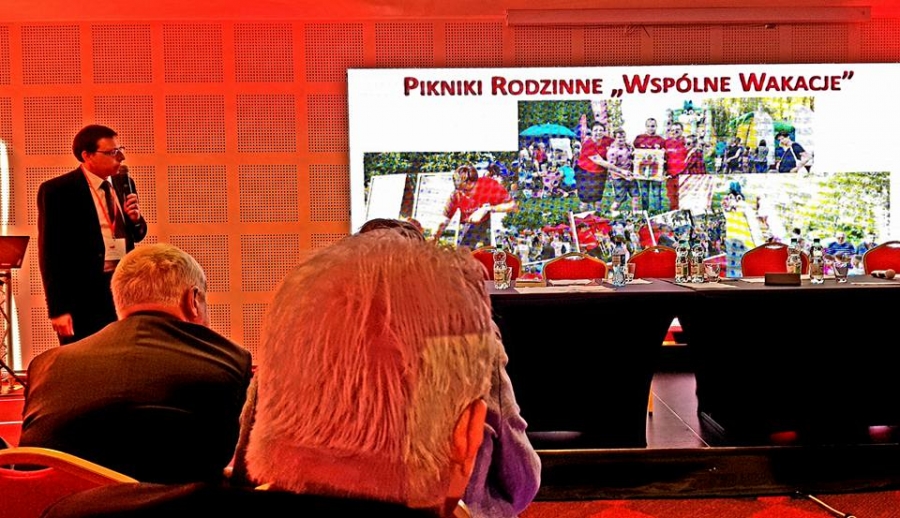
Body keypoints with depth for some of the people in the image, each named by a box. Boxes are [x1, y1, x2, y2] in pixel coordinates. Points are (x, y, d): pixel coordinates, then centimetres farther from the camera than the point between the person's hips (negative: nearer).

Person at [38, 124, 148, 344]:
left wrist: (135, 218, -4)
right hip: (84, 294, -5)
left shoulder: (124, 184, 11)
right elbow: (49, 253, -9)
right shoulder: (57, 191, -7)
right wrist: (58, 309, -14)